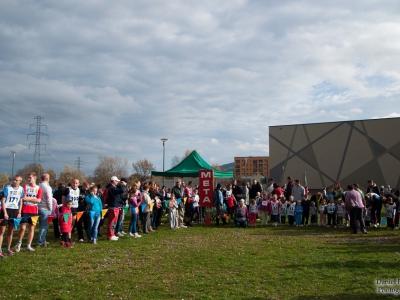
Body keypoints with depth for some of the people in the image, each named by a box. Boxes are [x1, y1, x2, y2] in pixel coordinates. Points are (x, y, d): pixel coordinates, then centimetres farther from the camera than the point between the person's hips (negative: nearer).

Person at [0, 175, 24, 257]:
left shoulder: (21, 189, 3)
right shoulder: (7, 188, -9)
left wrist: (19, 213, 3)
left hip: (15, 211, 4)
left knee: (11, 231, 12)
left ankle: (8, 248, 23)